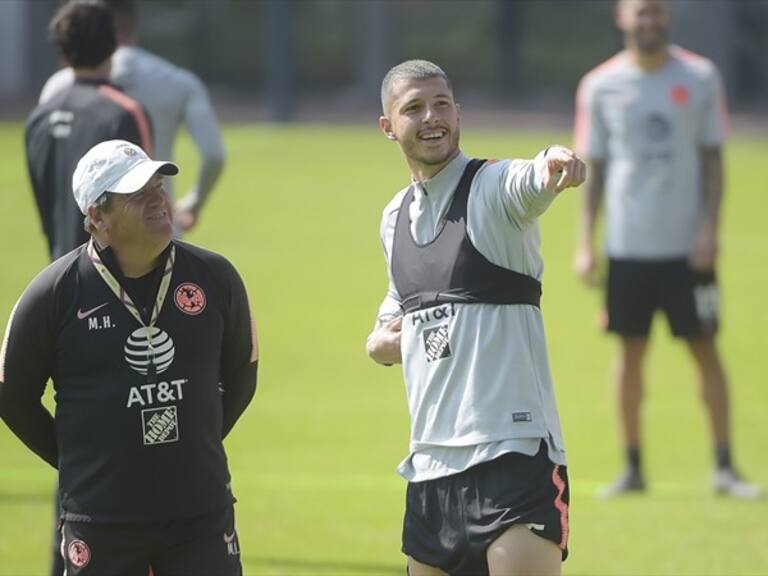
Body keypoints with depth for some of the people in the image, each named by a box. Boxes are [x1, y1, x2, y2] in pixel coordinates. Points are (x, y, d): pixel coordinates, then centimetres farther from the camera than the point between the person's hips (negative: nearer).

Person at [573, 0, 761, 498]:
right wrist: (585, 243, 1)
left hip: (687, 246, -1)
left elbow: (713, 159, 3)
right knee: (631, 350, 4)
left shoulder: (701, 78, 1)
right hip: (627, 246, 1)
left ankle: (725, 467, 3)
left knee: (706, 349, -1)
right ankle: (633, 467, 11)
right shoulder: (600, 86, 3)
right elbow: (594, 168, 7)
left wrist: (710, 229, -8)